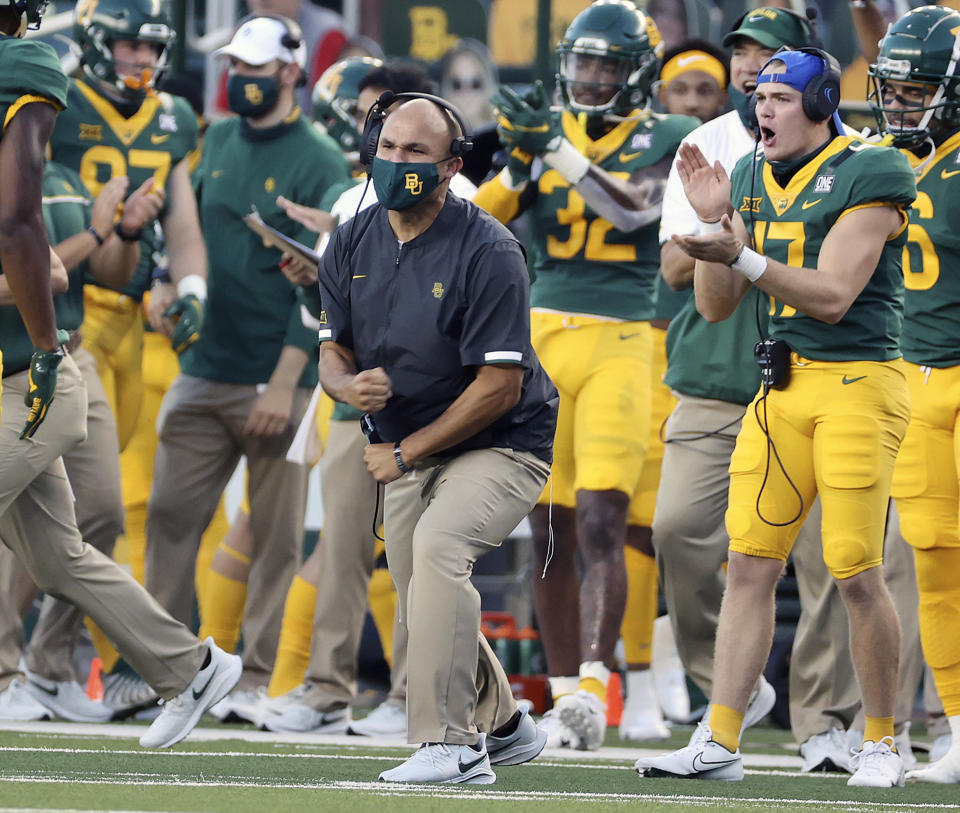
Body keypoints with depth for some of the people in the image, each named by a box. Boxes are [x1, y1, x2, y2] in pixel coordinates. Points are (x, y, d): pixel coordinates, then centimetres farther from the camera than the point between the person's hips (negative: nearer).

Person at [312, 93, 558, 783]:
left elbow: (501, 385, -21)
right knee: (424, 611, 8)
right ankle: (503, 727, 34)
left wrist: (406, 452, -16)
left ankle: (451, 745, -32)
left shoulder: (488, 252, -20)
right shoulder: (353, 244, 0)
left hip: (502, 444, -7)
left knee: (437, 544, -32)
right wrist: (349, 383, -20)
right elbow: (333, 351, 6)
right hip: (408, 452, 7)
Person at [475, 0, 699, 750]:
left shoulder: (667, 140, 1)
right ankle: (565, 693, 14)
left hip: (623, 343, -4)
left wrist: (557, 150, -22)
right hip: (542, 339, 4)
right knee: (548, 532, 5)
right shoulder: (543, 132, 11)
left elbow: (633, 209, -17)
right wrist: (519, 162, -11)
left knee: (602, 522, -15)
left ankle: (594, 689, -22)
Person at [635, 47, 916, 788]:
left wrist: (742, 257, -24)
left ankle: (882, 742, 9)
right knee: (750, 564, 1)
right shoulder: (755, 180, 12)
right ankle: (719, 744, 1)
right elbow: (716, 307, 12)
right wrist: (715, 220, -2)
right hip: (785, 386, 7)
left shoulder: (865, 178, -9)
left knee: (857, 573, -6)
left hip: (859, 385, -7)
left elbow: (832, 295, -17)